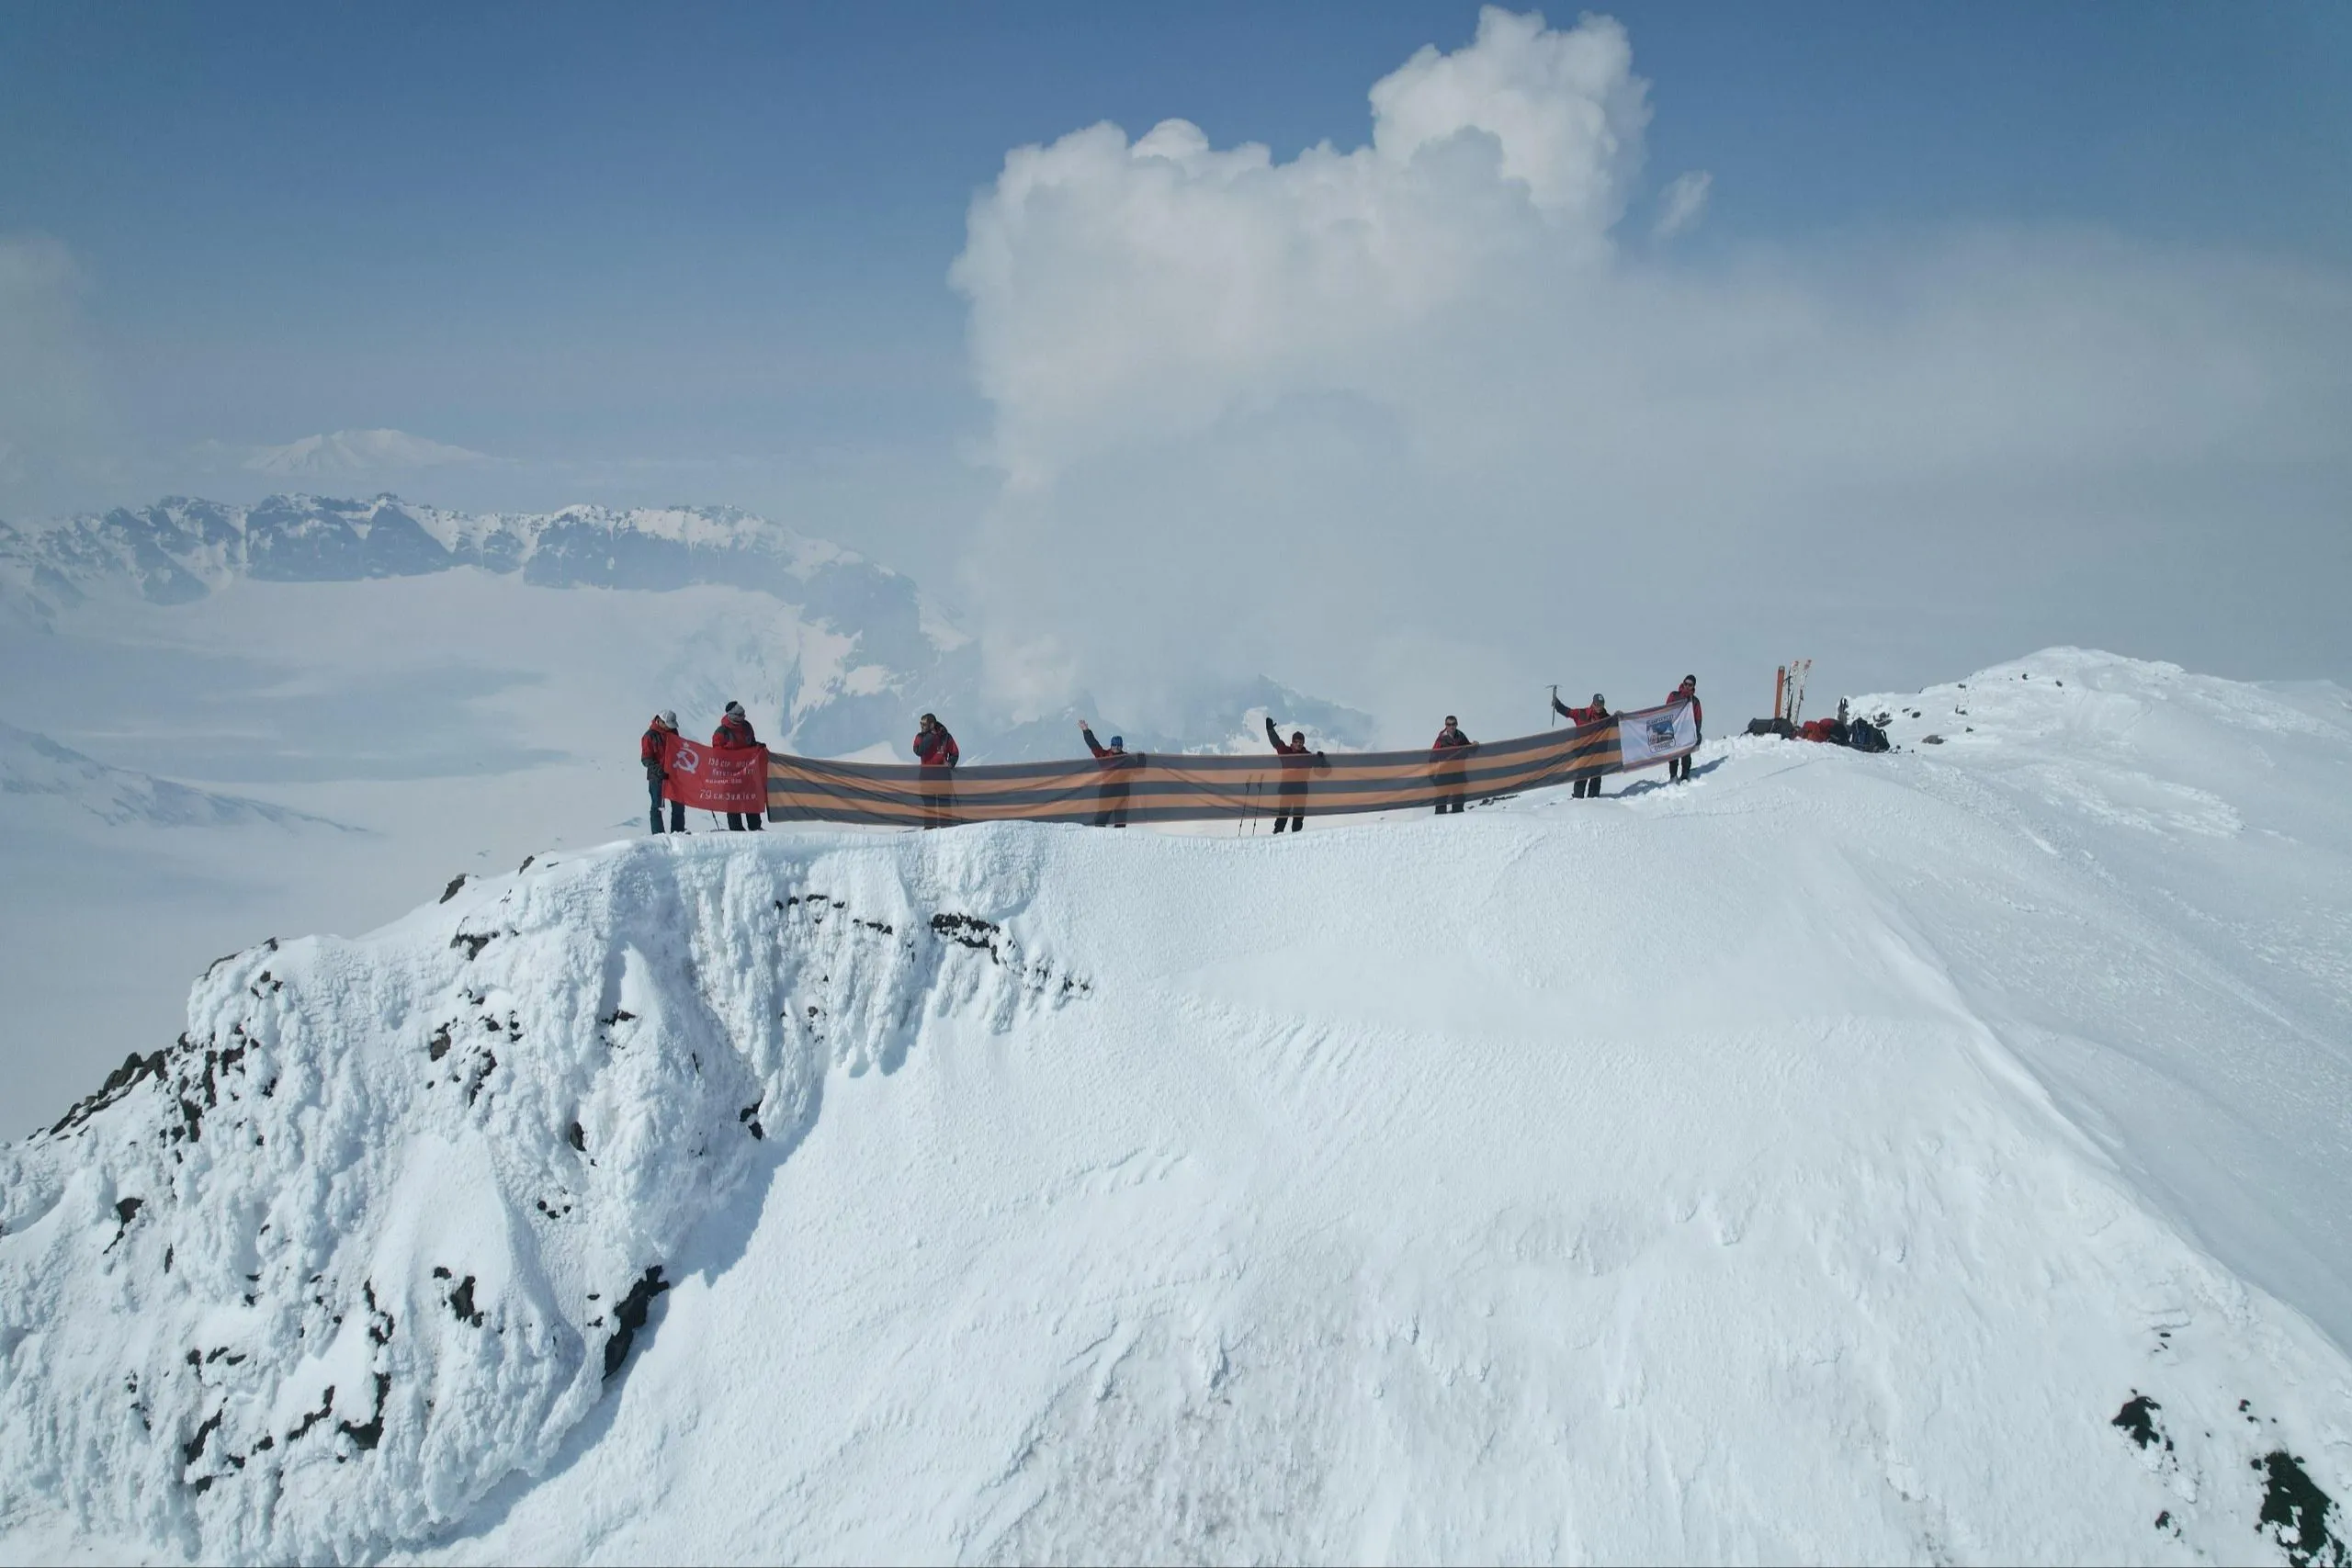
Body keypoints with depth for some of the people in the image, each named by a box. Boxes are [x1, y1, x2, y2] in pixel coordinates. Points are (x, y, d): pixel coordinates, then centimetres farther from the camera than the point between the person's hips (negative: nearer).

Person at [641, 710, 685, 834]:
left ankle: (678, 832, 16)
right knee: (657, 806, 0)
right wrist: (657, 769, -25)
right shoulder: (650, 736, -7)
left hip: (673, 774, 6)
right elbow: (645, 759, -10)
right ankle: (658, 834, 1)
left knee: (679, 805, 7)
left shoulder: (672, 732, 10)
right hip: (657, 777, -6)